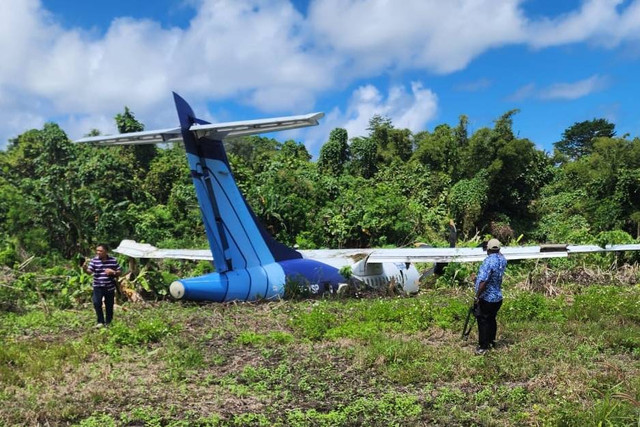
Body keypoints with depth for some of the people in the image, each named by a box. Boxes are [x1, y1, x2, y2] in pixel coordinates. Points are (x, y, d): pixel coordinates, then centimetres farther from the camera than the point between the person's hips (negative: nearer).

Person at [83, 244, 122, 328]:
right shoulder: (94, 260, -3)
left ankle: (108, 322, 27)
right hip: (98, 286, -1)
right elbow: (90, 271, -15)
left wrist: (113, 272, -16)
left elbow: (120, 271, 4)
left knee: (109, 306, 10)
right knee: (96, 303, -15)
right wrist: (85, 268, -37)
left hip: (110, 287, 1)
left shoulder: (113, 260, -1)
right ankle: (100, 321, 2)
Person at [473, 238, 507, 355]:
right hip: (498, 298, 8)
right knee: (492, 319, 21)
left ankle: (483, 347, 7)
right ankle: (491, 341, 33)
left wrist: (477, 296, -18)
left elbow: (483, 282, -29)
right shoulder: (502, 259, 0)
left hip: (486, 298, -8)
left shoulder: (489, 261, -25)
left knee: (483, 322, 2)